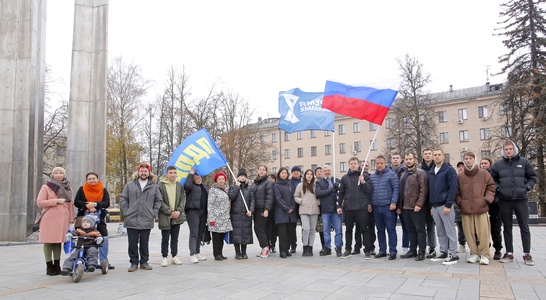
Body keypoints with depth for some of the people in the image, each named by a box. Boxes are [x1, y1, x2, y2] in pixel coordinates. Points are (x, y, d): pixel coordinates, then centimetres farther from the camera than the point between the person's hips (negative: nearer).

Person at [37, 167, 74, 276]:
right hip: (49, 218, -3)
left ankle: (57, 266, 12)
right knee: (49, 242, -2)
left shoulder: (67, 188, 14)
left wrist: (71, 219, 8)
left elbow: (70, 204, 13)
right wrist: (56, 201, -11)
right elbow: (39, 202, -4)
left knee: (58, 241, 6)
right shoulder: (46, 187, 3)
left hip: (62, 219, 3)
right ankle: (49, 266, 4)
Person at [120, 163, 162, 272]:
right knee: (132, 243, 4)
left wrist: (154, 212, 1)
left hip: (147, 221, 0)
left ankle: (144, 262, 19)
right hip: (131, 220, 0)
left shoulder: (154, 186, 8)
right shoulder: (130, 185, 6)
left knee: (144, 243, 8)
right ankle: (134, 263, 14)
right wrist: (126, 212, -2)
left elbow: (159, 201, 11)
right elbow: (123, 199, 7)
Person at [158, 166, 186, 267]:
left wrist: (179, 211, -8)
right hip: (165, 217, -4)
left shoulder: (179, 186, 8)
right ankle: (164, 257, 13)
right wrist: (170, 212, -14)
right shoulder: (160, 186, -5)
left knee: (175, 238, 12)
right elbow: (160, 201, -9)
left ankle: (174, 256, 21)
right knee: (165, 238, 4)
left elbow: (183, 199, 7)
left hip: (177, 217, 4)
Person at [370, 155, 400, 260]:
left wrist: (393, 202, -14)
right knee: (380, 230, 12)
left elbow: (396, 189, -7)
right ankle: (382, 250, 20)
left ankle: (393, 251, 3)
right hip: (376, 207, 5)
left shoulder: (391, 174, -2)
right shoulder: (372, 176, 13)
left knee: (391, 229, -2)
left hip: (388, 207, -5)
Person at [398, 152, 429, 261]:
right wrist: (400, 205, 12)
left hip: (416, 207, -7)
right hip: (405, 207, 7)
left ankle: (421, 252, 5)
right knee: (410, 230, 14)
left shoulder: (420, 173, -6)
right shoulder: (403, 174, 16)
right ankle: (412, 250, 22)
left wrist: (419, 204, -20)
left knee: (420, 229, 0)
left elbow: (423, 190, -14)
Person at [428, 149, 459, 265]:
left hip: (445, 205, -7)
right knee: (440, 232, 12)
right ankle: (443, 252, 20)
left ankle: (453, 254, 3)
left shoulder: (449, 170, -6)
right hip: (434, 206, 7)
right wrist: (431, 205, 12)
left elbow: (453, 188, -13)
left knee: (450, 231, -2)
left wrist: (448, 205, -17)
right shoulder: (431, 172, 15)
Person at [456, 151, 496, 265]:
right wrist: (460, 202, 2)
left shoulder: (484, 173, 4)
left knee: (483, 232, -3)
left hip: (481, 208, -2)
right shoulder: (460, 176, 8)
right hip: (466, 209, 2)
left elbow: (491, 187, 6)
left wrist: (486, 200, -4)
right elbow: (457, 192, 13)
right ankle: (474, 253, 17)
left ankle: (485, 255, 9)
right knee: (469, 233, 4)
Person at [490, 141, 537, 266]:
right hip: (504, 200, 1)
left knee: (524, 227, 3)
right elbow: (492, 180, 12)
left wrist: (527, 187, -6)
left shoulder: (524, 162, 4)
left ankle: (527, 254, 11)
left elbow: (533, 177, 9)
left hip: (521, 199, -1)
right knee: (507, 228, 7)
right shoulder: (498, 164, 4)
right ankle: (509, 253, 15)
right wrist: (498, 188, -4)